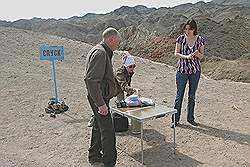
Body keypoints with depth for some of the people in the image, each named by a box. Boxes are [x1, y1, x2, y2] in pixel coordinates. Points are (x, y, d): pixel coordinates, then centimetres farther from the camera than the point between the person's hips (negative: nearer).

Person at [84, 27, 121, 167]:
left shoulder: (104, 52, 14)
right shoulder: (100, 53, -20)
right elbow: (91, 80, -28)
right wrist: (101, 103, -27)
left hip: (101, 97, 11)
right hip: (99, 98, -11)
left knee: (99, 127, 21)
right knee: (108, 132, -5)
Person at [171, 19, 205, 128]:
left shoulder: (200, 39, 1)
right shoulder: (181, 38, -2)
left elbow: (202, 56, 4)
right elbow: (176, 53, -2)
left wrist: (197, 54, -19)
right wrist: (186, 56, -19)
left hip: (195, 70, 2)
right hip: (182, 70, -1)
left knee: (192, 95, 10)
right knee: (179, 95, 1)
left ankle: (190, 118, 25)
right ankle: (175, 119, 10)